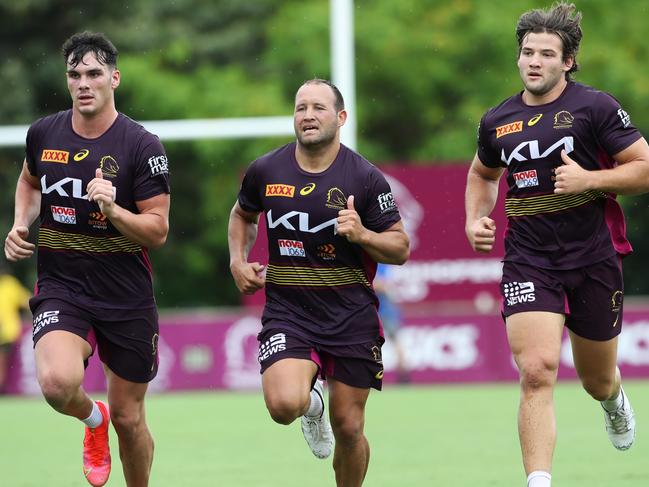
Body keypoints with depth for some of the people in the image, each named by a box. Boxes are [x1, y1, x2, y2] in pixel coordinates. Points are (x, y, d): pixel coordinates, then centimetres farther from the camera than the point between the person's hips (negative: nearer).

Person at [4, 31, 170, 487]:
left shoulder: (143, 146, -9)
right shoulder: (43, 134, 1)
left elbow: (158, 230, -9)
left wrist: (111, 209, -25)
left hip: (127, 295, -1)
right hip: (60, 286, 1)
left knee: (129, 417, 7)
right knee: (58, 382, -27)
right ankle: (92, 418, 9)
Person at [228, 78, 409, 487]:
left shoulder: (366, 178, -5)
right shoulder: (266, 171, 2)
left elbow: (400, 249, -1)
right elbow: (243, 214, 24)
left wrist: (362, 234, -20)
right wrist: (238, 260, 7)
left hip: (350, 312, -1)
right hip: (287, 310, 1)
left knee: (348, 428, 1)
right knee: (284, 405, -23)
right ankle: (311, 401, 15)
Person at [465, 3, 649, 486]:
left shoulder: (595, 106, -7)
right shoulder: (497, 121, 5)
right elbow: (482, 175, 26)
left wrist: (589, 179, -20)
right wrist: (475, 220, 8)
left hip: (594, 259, -1)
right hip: (527, 261, 1)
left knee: (597, 381, 15)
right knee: (537, 372, -19)